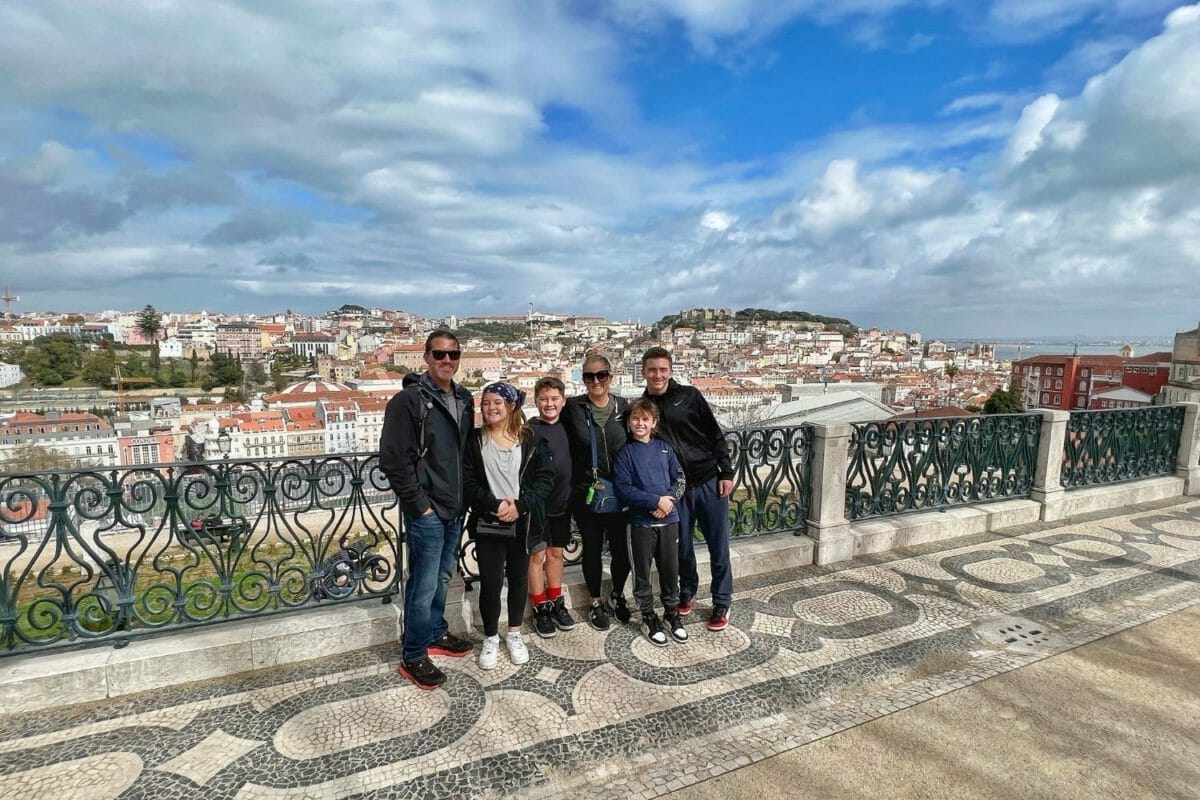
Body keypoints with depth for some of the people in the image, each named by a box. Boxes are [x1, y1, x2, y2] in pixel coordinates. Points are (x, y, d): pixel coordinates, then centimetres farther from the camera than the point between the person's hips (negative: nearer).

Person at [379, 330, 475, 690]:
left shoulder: (464, 399, 8)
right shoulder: (408, 400, -14)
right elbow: (394, 460, -17)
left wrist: (466, 497, 10)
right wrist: (419, 504, -15)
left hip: (456, 509, 7)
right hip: (427, 512, -7)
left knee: (442, 577, 20)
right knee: (424, 585, 1)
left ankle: (435, 634, 38)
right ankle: (413, 657, 18)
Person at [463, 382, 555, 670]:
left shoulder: (531, 441, -1)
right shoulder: (474, 441, 0)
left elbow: (545, 479, -5)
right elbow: (468, 483, -5)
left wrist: (519, 505, -17)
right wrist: (495, 505, -18)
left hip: (522, 525, 1)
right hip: (488, 525, 0)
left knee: (518, 579, 14)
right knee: (490, 583, 3)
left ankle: (514, 633, 34)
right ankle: (490, 638, 25)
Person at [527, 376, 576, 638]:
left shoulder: (565, 427, 5)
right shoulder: (530, 431, -13)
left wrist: (570, 497, 11)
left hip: (561, 503, 5)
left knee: (556, 553, 16)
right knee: (537, 555, 7)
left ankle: (556, 604, 29)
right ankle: (540, 609, 20)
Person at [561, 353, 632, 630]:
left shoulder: (623, 407, 1)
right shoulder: (573, 408, -6)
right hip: (585, 492, -2)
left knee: (621, 548, 9)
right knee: (592, 548, 11)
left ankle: (617, 596, 36)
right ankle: (596, 602, 31)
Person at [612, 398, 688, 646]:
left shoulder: (664, 448, 4)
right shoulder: (625, 452, -5)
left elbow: (680, 479, 5)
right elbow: (622, 488, -13)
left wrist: (669, 500, -14)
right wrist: (656, 501, -18)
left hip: (669, 519, 3)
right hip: (641, 521, -2)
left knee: (670, 569, 12)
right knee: (642, 572, 9)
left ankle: (672, 612, 32)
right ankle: (648, 617, 26)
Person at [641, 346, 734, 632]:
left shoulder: (689, 396, -4)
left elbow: (715, 435, -1)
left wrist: (726, 473, -4)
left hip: (709, 482, -1)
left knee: (718, 544, 6)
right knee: (682, 544, 12)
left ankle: (722, 602, 22)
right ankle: (687, 592, 35)